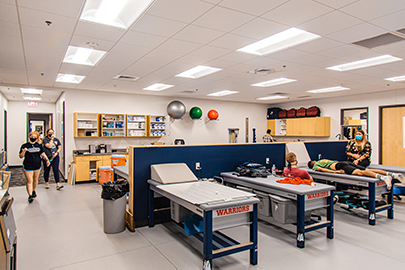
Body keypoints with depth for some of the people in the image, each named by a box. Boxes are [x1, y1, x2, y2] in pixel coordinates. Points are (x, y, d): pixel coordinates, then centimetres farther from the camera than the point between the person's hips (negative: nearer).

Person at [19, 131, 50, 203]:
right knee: (29, 181, -6)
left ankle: (33, 191, 37)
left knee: (35, 179, 16)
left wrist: (47, 160, -3)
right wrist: (23, 151, -23)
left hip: (37, 165, 3)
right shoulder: (25, 146, -4)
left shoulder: (39, 145, 5)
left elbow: (43, 154, 11)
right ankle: (30, 195, -5)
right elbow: (21, 156, -3)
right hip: (28, 166, -3)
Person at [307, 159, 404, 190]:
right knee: (368, 170, -5)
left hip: (340, 166, -8)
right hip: (345, 162, 8)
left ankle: (382, 177, -52)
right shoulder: (322, 160, 39)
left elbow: (321, 169, -9)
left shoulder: (315, 166, 14)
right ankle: (393, 174, -18)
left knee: (360, 172, -30)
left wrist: (335, 171, -17)